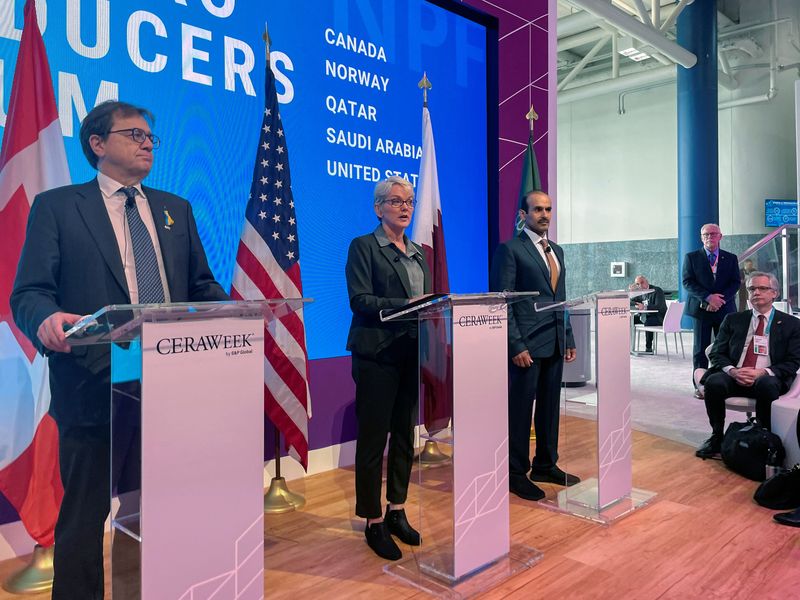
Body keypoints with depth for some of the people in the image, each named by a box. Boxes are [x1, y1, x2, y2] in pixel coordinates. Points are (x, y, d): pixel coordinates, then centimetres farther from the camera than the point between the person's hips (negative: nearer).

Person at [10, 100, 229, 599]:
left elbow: (201, 285, 13)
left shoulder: (176, 209, 14)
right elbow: (29, 291, -6)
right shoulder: (57, 207, 1)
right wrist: (47, 319, -29)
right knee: (85, 512, 10)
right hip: (95, 385, -4)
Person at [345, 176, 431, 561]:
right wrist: (406, 306, -23)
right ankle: (373, 521, 14)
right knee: (373, 438, 1)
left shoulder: (417, 253, 18)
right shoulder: (363, 247, -3)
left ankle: (397, 513, 27)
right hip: (377, 354, -7)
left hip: (412, 353, 7)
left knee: (405, 435, 13)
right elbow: (360, 300, -14)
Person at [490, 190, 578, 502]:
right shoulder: (510, 249, -6)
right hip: (527, 345, -7)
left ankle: (546, 465, 29)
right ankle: (517, 473, 15)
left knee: (549, 407, 15)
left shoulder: (557, 250, 17)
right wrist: (516, 345, -17)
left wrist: (568, 338, 13)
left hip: (555, 344, 7)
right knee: (520, 409, 2)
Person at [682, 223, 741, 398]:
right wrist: (708, 297, -16)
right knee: (701, 349, 2)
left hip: (724, 308, 2)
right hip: (701, 309, -1)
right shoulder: (691, 257, 5)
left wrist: (720, 299, -13)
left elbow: (735, 283, 3)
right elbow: (688, 282, -3)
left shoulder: (731, 258, 11)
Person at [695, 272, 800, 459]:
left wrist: (762, 372, -15)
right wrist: (731, 370, -12)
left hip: (766, 379, -2)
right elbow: (716, 353, 10)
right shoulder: (733, 320, 16)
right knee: (714, 382, -31)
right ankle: (717, 437, -13)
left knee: (766, 385, -37)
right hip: (734, 377, 2)